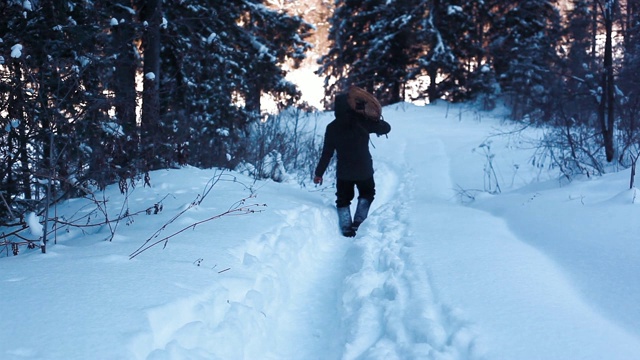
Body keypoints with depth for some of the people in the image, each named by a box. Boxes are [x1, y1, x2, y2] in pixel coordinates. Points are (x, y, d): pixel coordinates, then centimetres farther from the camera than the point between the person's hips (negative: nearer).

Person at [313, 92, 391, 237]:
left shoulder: (332, 128, -9)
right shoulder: (362, 121, -14)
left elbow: (327, 153, -6)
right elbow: (386, 128, -3)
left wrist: (319, 173, 3)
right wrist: (376, 120, 16)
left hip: (343, 172, 1)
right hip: (364, 170, -1)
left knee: (343, 200, 17)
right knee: (367, 194, 24)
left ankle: (346, 229, 6)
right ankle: (358, 221, 8)